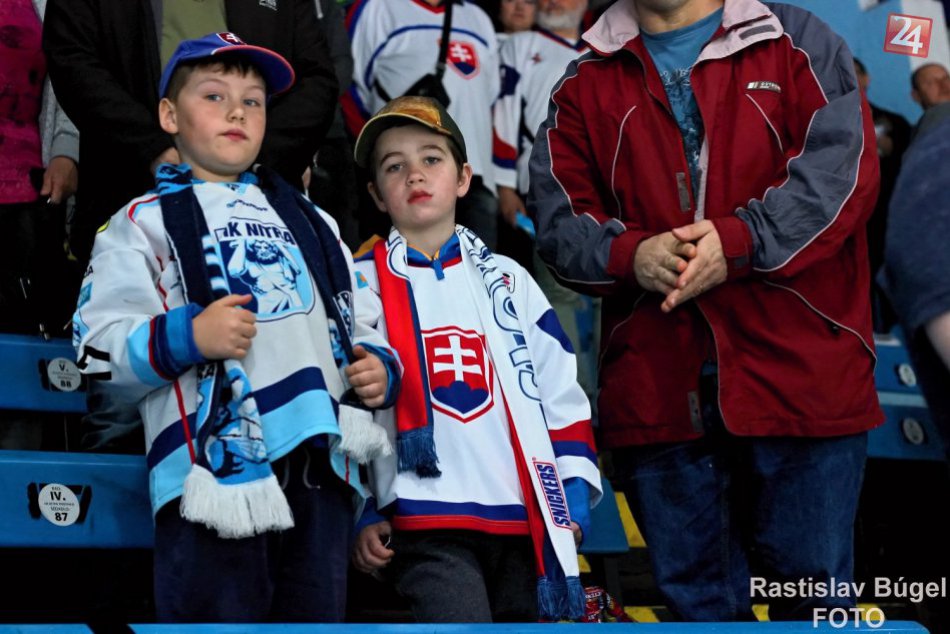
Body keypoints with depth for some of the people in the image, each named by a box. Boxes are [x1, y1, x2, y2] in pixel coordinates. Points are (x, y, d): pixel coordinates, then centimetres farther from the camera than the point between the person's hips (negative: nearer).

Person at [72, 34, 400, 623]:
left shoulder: (311, 221, 26)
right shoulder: (146, 222, 9)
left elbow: (361, 324, 30)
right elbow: (98, 348, -1)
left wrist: (379, 366, 8)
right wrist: (186, 337, -17)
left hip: (322, 467, 5)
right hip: (217, 462, -5)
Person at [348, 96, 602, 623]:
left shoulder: (508, 282, 14)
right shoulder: (360, 288, 5)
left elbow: (561, 396, 14)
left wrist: (573, 498, 5)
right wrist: (358, 516, -2)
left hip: (522, 520, 4)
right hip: (426, 523, -4)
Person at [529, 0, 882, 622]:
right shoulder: (585, 87, 15)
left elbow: (841, 167, -6)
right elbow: (559, 217, 8)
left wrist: (739, 243, -18)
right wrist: (628, 255, -13)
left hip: (799, 376, -2)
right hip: (658, 388, 3)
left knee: (814, 587, 2)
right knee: (694, 598, 9)